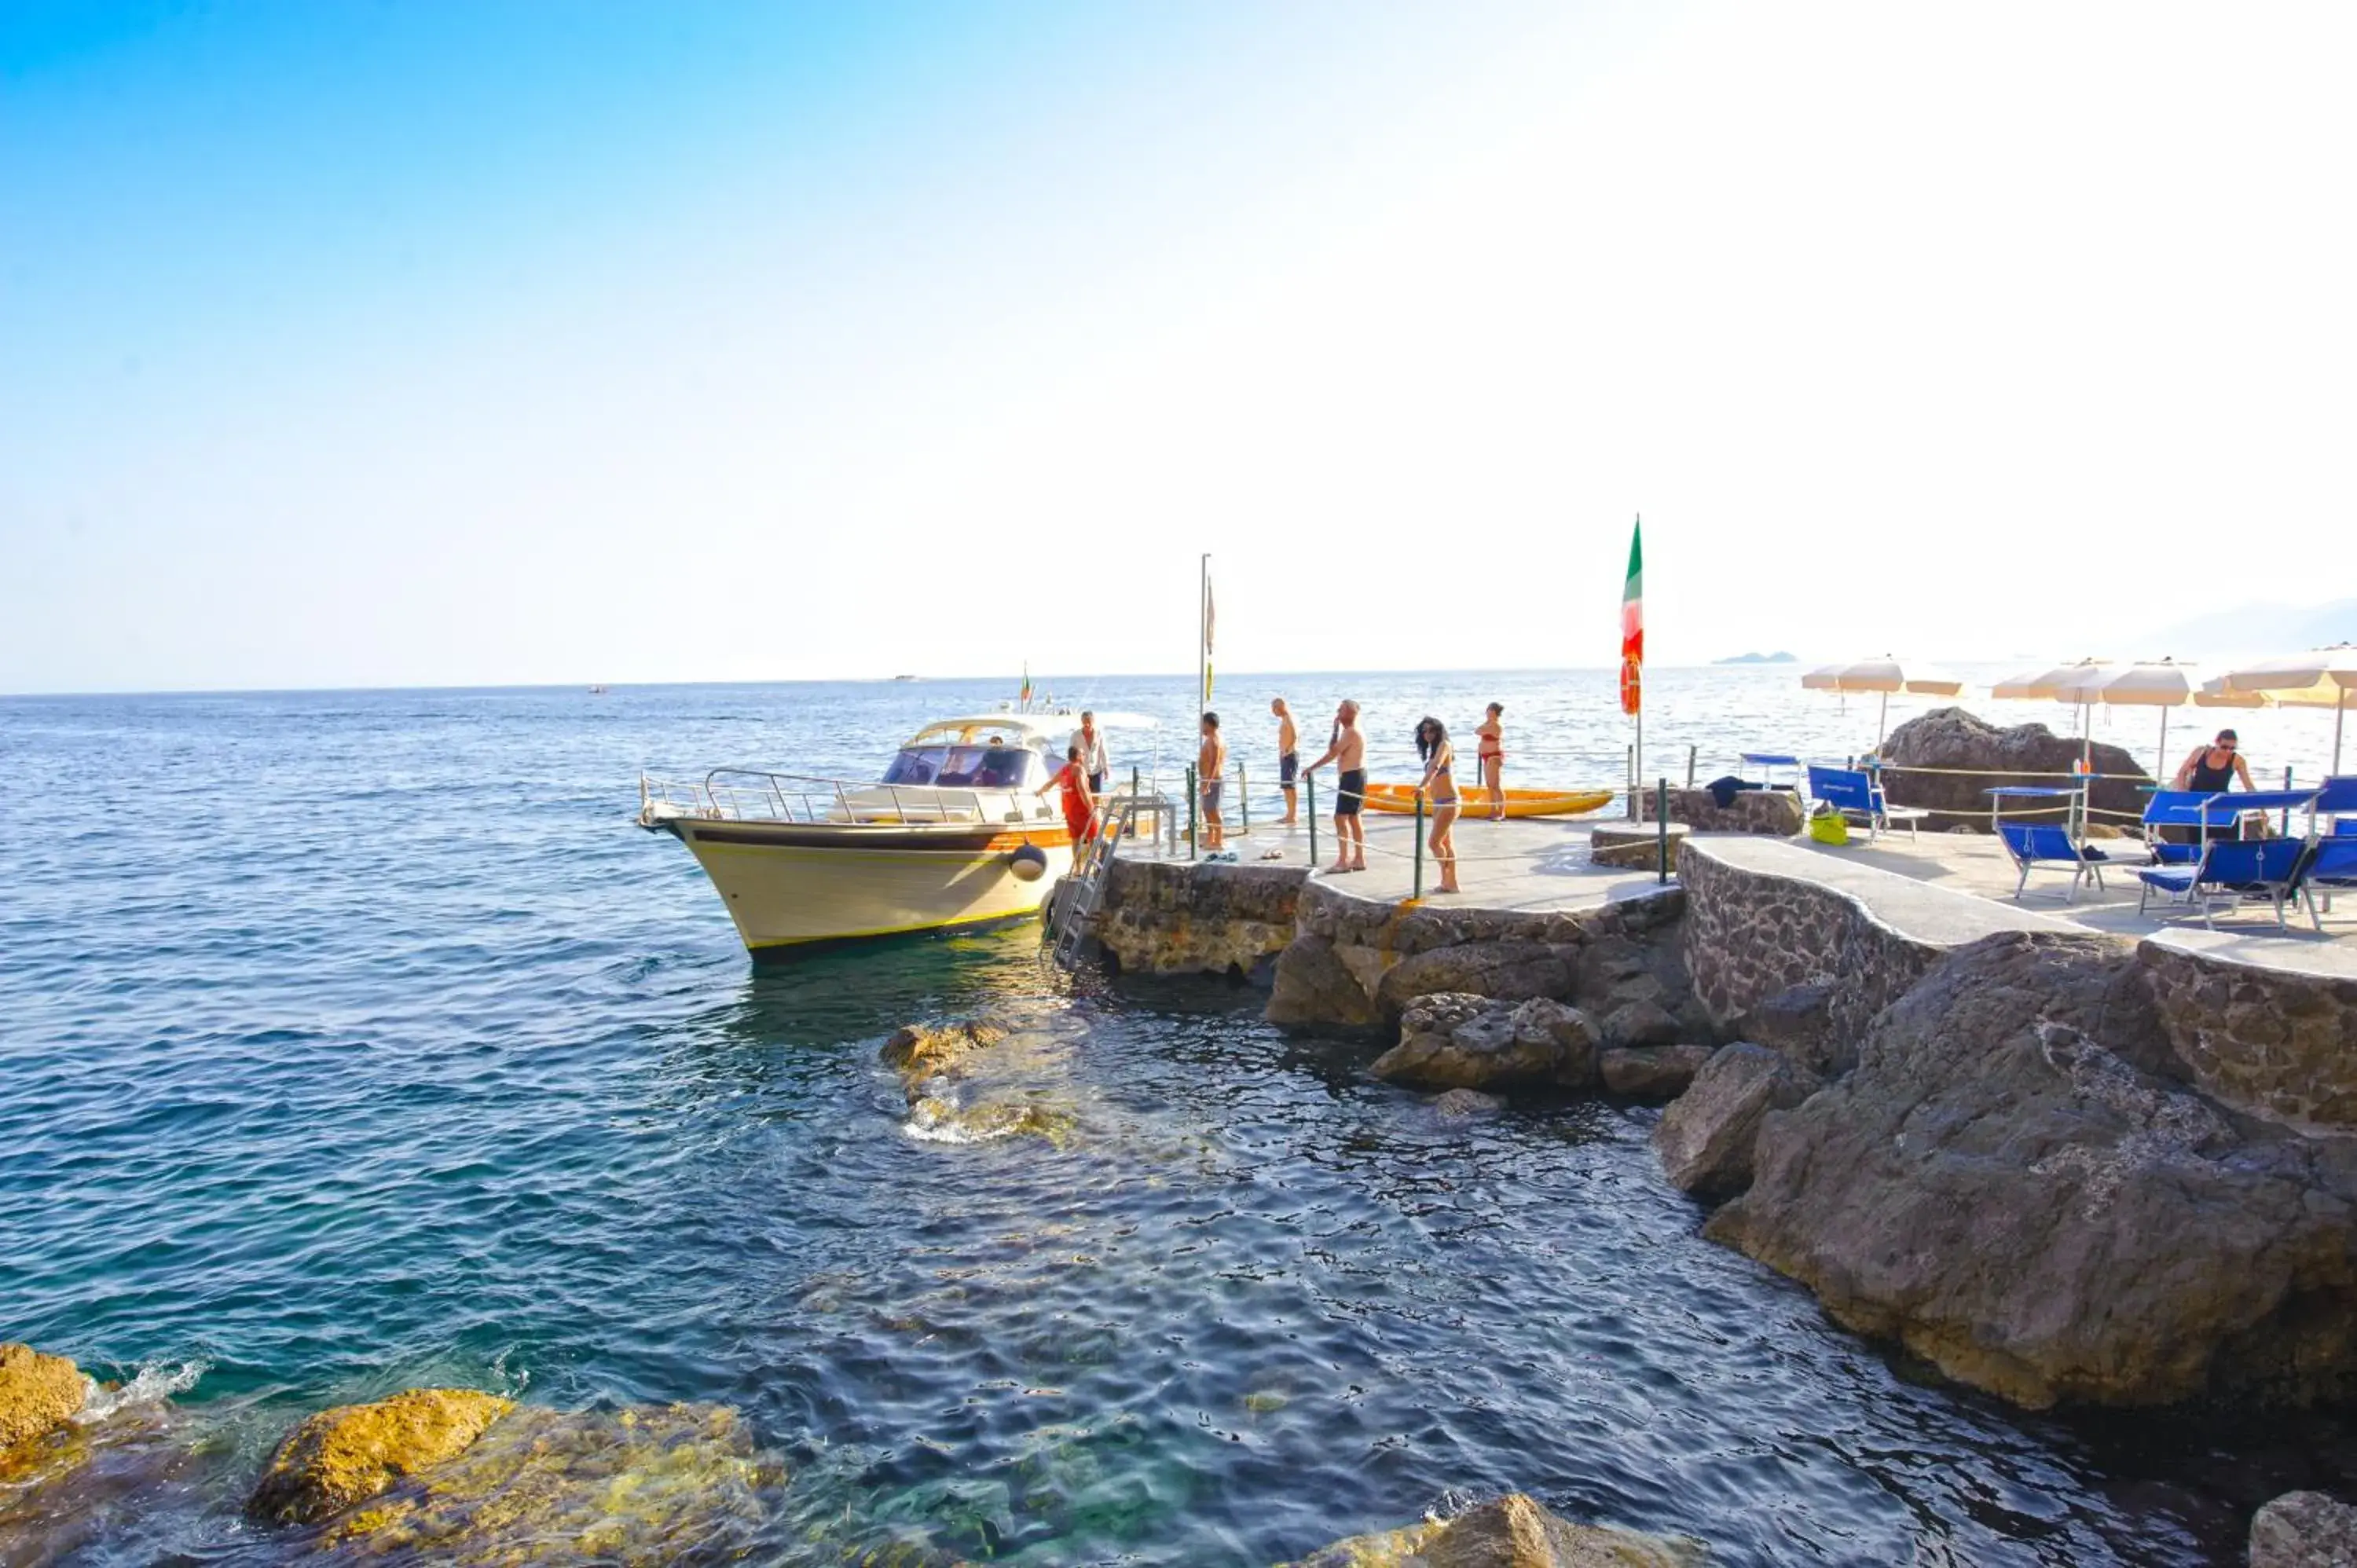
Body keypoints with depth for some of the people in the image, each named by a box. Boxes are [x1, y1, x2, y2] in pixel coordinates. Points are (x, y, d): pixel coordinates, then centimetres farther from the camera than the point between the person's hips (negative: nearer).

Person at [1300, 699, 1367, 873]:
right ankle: (1359, 859, 17)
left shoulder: (1351, 733, -18)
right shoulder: (1350, 731, 16)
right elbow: (1335, 751, 16)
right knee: (1353, 818, 14)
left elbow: (1332, 753, -19)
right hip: (1354, 776, 11)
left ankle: (1343, 861, -9)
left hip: (1352, 777, -11)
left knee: (1340, 818, -9)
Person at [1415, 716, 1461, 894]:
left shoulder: (1444, 745, -12)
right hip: (1438, 802, 9)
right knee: (1446, 843, 13)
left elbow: (1435, 766, -28)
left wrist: (1422, 786, -40)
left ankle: (1447, 881, 0)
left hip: (1448, 801, -9)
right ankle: (1450, 882, 19)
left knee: (1434, 842, -11)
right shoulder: (1432, 750, 13)